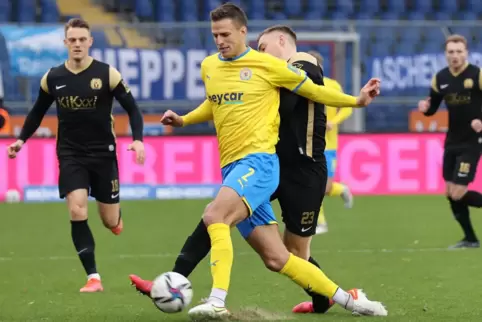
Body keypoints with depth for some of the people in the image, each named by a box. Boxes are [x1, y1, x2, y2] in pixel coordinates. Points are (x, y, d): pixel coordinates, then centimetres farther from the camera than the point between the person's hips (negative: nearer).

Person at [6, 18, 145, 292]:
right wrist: (22, 139, 3)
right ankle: (93, 278, -14)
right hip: (71, 154, 1)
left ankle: (116, 217, 46)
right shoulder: (52, 78, 0)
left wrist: (138, 140, -19)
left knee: (111, 222, 4)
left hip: (103, 153, -1)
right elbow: (38, 112, 15)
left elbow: (132, 108, -5)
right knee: (77, 211, -18)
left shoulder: (107, 74, -9)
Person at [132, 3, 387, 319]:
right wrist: (183, 120, 20)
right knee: (277, 259, 4)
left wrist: (356, 101, 4)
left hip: (258, 161, -6)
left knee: (214, 214, -32)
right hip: (231, 167, 6)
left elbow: (313, 90, 9)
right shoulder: (208, 67, 14)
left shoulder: (268, 65, -3)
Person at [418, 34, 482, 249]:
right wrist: (425, 108, -9)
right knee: (450, 193, 8)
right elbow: (432, 108, 14)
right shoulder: (440, 78, 3)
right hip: (452, 141, 6)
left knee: (458, 194, -13)